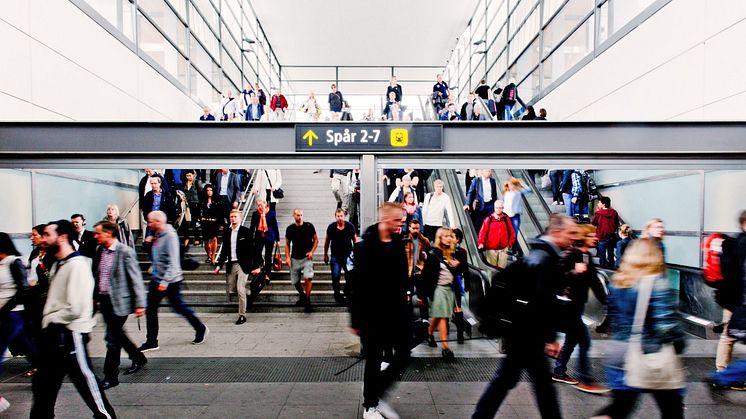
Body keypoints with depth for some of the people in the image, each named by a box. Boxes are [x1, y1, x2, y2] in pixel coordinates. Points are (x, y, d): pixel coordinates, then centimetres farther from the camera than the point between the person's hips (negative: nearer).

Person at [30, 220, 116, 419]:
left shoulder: (77, 264, -19)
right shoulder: (57, 264, 11)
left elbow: (75, 308, -23)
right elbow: (55, 299, 16)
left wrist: (49, 319, -9)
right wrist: (47, 322, 2)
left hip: (71, 334, -9)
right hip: (54, 333, 9)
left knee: (86, 381, 2)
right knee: (43, 384, 21)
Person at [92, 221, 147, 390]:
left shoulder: (125, 252, -16)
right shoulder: (99, 251, 6)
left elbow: (136, 279, -15)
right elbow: (95, 275, 17)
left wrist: (139, 304, -16)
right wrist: (94, 296, 16)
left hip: (119, 302, -7)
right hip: (104, 301, 8)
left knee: (112, 338, -1)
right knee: (117, 335, 18)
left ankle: (110, 376, 12)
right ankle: (138, 358, 37)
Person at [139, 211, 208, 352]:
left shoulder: (170, 236, -18)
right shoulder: (157, 236, 9)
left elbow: (173, 262, -23)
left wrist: (165, 281, -27)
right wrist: (149, 243, 4)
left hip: (170, 281, -9)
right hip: (156, 279, 9)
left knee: (179, 307, 1)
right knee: (151, 310, 11)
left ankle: (201, 329, 19)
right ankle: (151, 342, 22)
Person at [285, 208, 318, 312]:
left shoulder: (309, 226, -3)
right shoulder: (290, 229, 2)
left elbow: (316, 239, 5)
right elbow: (287, 244, 10)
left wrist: (312, 252, -7)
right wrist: (287, 257, 0)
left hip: (306, 258, -3)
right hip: (295, 258, 3)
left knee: (308, 278, -18)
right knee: (295, 282, 9)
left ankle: (307, 301, -5)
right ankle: (302, 296, 37)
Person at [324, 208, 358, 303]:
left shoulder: (350, 226, -7)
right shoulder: (331, 227, -5)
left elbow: (355, 240, 4)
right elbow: (327, 241, 7)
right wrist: (325, 254, 11)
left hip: (348, 255, 0)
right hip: (335, 256, 0)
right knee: (335, 277, 0)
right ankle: (337, 294, 20)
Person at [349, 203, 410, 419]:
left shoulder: (398, 244, 4)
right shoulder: (365, 246, -15)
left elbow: (403, 278, 11)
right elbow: (356, 285, -14)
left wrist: (405, 309, 11)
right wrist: (356, 320, -14)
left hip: (397, 312, 6)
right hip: (373, 314, -6)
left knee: (403, 356, 11)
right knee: (374, 361, 9)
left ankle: (377, 395, 32)